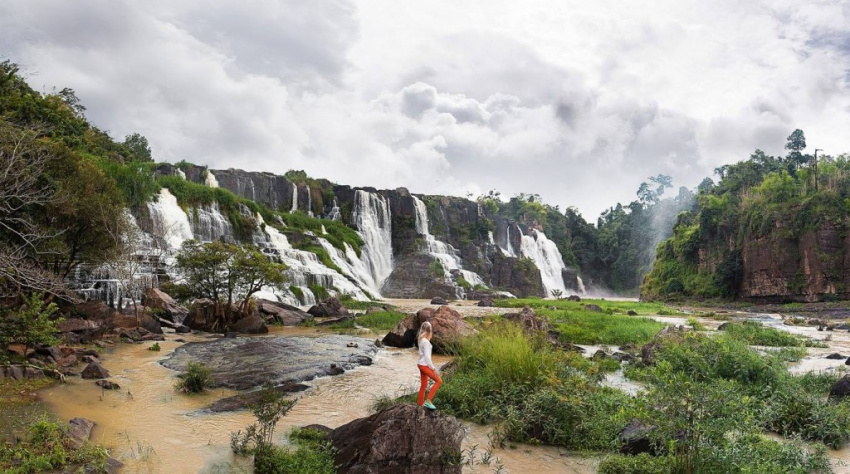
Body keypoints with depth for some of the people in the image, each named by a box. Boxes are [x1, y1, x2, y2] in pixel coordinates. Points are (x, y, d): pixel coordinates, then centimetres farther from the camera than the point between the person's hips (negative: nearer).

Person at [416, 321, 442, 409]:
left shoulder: (421, 340, 7)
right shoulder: (426, 342, -21)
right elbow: (427, 357, -21)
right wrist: (433, 368, -18)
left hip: (421, 364, 9)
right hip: (424, 365, -9)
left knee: (424, 385, 17)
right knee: (439, 381, -4)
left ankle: (420, 403, 25)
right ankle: (428, 401, -4)